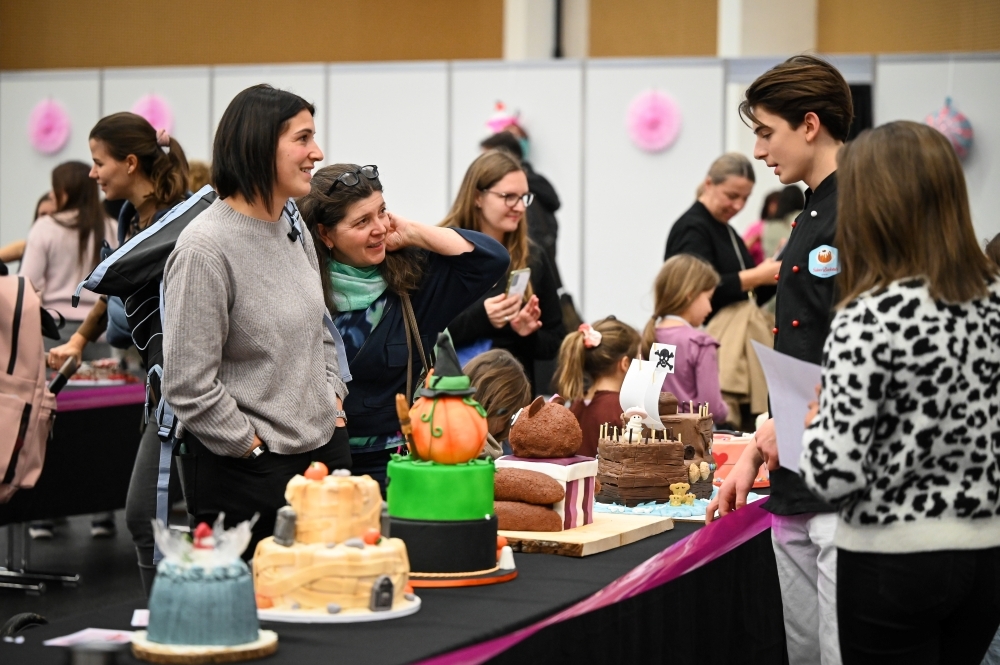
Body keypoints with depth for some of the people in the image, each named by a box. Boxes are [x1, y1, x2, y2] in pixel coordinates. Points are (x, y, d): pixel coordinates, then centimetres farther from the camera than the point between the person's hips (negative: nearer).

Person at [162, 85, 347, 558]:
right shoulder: (205, 248, -17)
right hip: (242, 475, -8)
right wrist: (256, 449, -13)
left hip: (324, 451, 8)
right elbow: (188, 386, -18)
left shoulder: (293, 230, 10)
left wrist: (333, 401, 10)